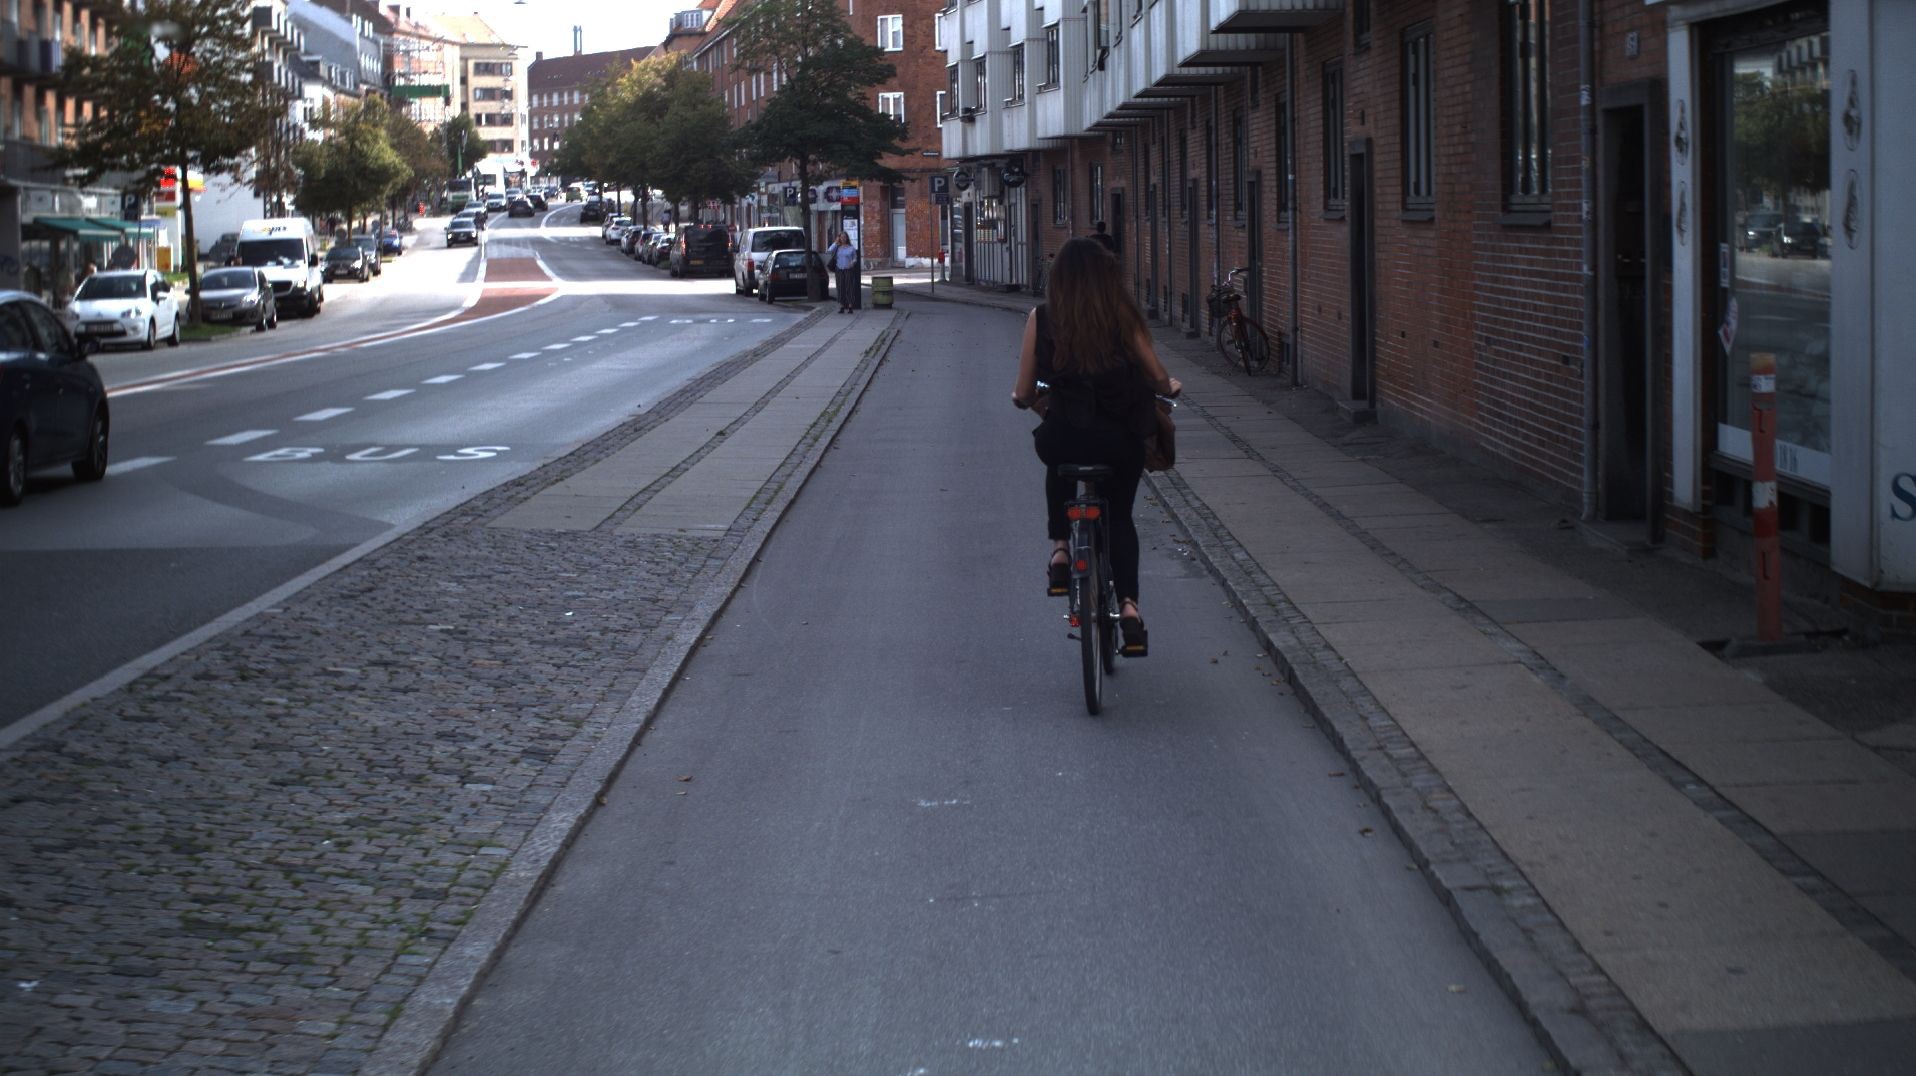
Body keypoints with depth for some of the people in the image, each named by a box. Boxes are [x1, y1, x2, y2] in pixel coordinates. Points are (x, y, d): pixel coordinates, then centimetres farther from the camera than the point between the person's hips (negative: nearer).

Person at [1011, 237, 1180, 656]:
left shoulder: (1041, 319, -1)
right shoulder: (1124, 316, -1)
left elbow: (1023, 394, 2)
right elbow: (1159, 380, 4)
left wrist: (1024, 399, 26)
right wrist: (1171, 386, 27)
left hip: (1065, 437, 0)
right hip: (1122, 438, 0)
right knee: (1120, 515, 24)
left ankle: (1060, 549, 28)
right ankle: (1128, 603, 6)